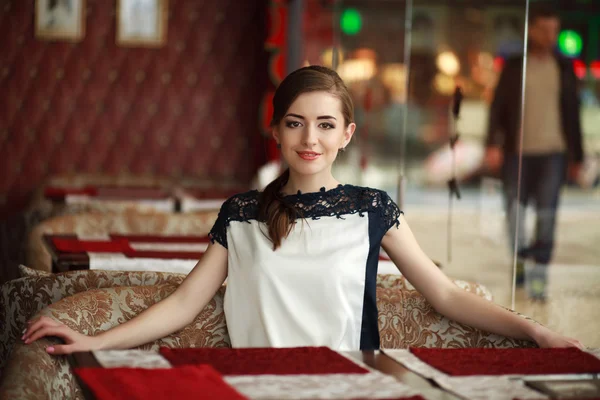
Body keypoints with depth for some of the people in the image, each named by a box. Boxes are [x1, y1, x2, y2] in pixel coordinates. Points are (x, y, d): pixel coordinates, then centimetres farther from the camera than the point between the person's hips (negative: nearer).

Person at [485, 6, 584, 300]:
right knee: (514, 209, 0)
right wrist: (494, 144, -10)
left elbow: (572, 113, 13)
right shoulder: (514, 67, 6)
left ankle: (539, 275, -5)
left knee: (547, 213, -8)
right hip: (518, 151, 0)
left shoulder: (564, 68, 10)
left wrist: (577, 156, 12)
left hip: (552, 152, 0)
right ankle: (522, 259, 25)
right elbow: (498, 107, 2)